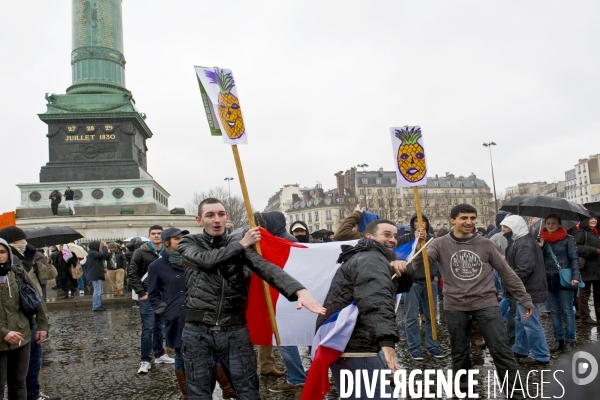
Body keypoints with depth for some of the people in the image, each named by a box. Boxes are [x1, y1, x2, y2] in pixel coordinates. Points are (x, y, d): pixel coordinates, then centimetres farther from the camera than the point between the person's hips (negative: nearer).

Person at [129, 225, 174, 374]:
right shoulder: (140, 252, -5)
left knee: (160, 327, 13)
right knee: (148, 328, -5)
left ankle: (159, 355, 24)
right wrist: (141, 293, -12)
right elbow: (133, 274, -6)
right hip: (147, 296, -4)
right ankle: (145, 360, 2)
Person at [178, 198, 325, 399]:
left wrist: (299, 290, -31)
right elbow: (207, 260, -18)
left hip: (236, 331, 1)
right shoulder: (189, 243, 4)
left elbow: (264, 266, -13)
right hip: (198, 332, 0)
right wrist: (242, 244, -8)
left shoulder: (239, 246, 5)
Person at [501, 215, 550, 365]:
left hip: (529, 291, -11)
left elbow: (524, 269, -28)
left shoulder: (524, 244, -20)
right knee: (521, 321, 20)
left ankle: (541, 356, 3)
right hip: (524, 290, 11)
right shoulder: (519, 242, 15)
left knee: (530, 323, -5)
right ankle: (520, 350, 31)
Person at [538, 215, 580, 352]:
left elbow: (574, 259, -5)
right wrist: (540, 248, -7)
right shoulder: (542, 240, 10)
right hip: (548, 280, 4)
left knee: (567, 310, 0)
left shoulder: (568, 239, -1)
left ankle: (569, 340, 6)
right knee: (554, 311, 9)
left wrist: (575, 277, -16)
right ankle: (558, 339, 16)